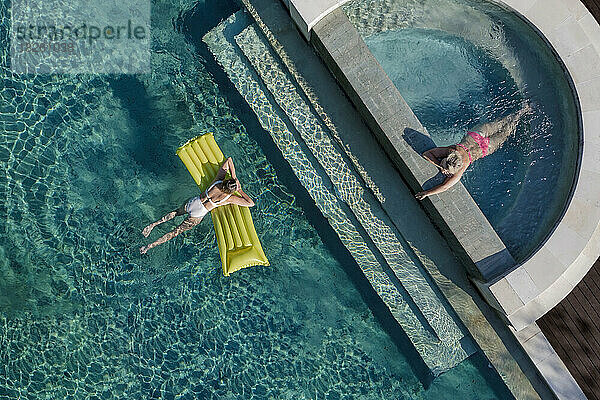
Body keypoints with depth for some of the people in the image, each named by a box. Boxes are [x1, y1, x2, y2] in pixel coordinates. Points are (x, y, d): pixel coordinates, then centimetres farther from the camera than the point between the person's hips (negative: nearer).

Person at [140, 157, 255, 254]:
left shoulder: (219, 179, -11)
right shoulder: (229, 198, -21)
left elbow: (229, 160, -1)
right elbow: (251, 203, -16)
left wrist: (234, 178, -5)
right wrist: (240, 191, -10)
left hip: (192, 202, 5)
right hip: (197, 216, -5)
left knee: (176, 212, 35)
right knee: (176, 231, 8)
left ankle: (153, 225, 31)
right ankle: (150, 246, 10)